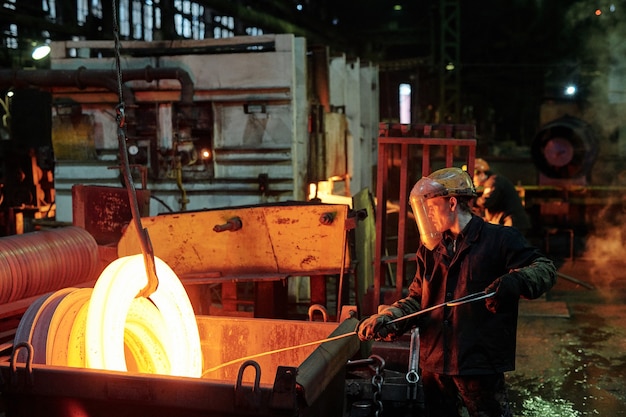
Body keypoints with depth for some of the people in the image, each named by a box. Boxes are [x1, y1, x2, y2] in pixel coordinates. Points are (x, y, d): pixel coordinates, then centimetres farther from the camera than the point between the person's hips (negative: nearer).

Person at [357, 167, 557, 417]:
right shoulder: (430, 248, 12)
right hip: (434, 362, 6)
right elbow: (417, 299, 12)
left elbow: (545, 269, -8)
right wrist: (385, 320, -6)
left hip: (480, 362, -6)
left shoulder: (500, 239, -5)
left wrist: (514, 281, -29)